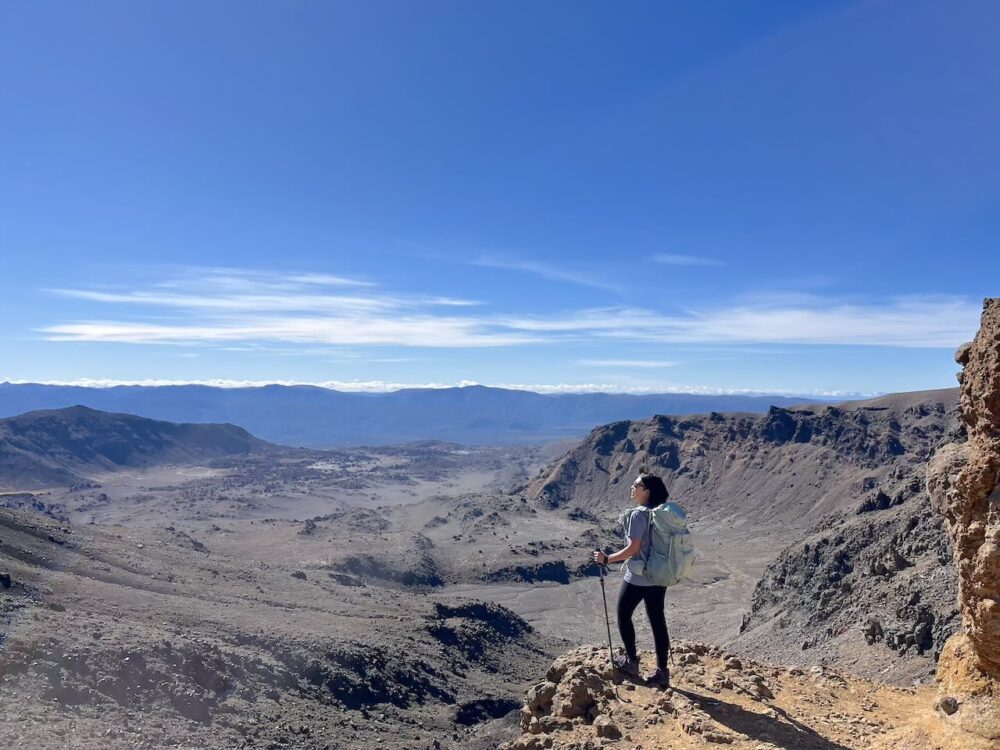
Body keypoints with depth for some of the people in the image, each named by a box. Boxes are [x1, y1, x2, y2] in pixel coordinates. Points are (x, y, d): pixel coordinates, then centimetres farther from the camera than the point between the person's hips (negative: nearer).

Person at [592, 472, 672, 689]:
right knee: (658, 622, 12)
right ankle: (662, 672, 17)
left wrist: (607, 559, -11)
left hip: (639, 578, -7)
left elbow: (633, 548, -21)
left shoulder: (638, 515, -20)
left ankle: (631, 662, 21)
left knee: (623, 615, 13)